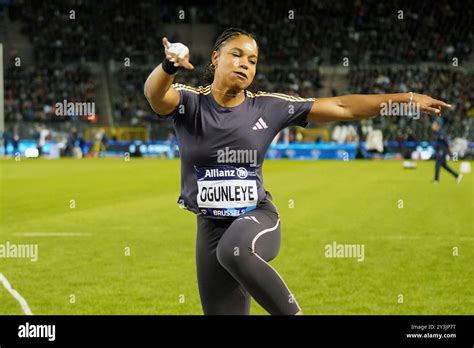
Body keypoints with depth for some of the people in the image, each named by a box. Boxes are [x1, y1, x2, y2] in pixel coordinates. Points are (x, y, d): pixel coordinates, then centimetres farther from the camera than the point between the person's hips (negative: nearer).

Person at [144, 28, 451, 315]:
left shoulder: (268, 107, 0)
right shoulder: (190, 102, -4)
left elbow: (341, 107, 2)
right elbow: (155, 94, -27)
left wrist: (407, 99, -2)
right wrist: (169, 66, -51)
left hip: (258, 218, -1)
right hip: (211, 227, 2)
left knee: (234, 249, -37)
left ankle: (294, 312, -22)